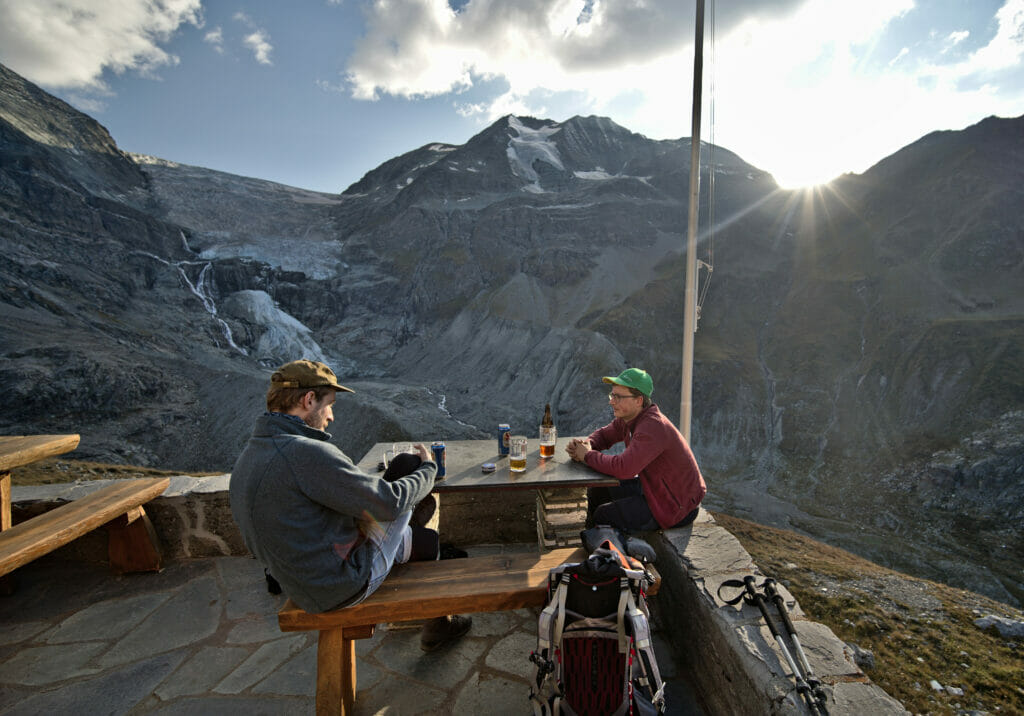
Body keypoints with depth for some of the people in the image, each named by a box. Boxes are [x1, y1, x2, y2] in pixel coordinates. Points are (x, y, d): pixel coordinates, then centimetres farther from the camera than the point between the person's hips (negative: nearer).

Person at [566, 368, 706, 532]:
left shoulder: (653, 427, -31)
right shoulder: (628, 417, -2)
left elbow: (623, 468, -40)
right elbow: (604, 434, 13)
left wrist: (587, 455, -24)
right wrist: (587, 444, -11)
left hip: (676, 506, -9)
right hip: (654, 486, 9)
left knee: (603, 515, -8)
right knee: (596, 492, 10)